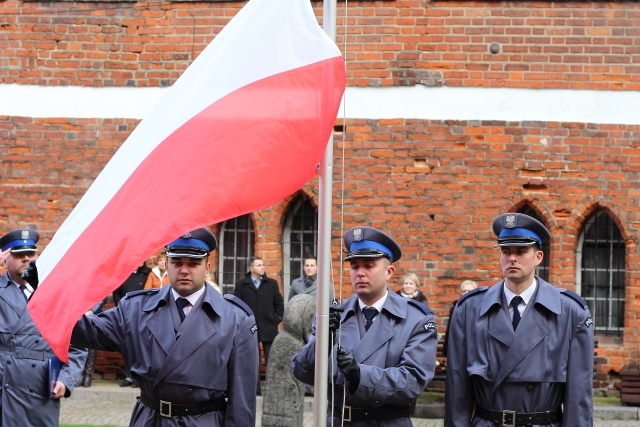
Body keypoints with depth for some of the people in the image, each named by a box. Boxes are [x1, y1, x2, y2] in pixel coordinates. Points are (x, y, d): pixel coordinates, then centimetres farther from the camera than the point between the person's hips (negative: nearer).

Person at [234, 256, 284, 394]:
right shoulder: (241, 285, 3)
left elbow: (279, 304, 11)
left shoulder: (272, 284, 8)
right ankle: (254, 387, 9)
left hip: (269, 329, 1)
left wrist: (276, 319, 0)